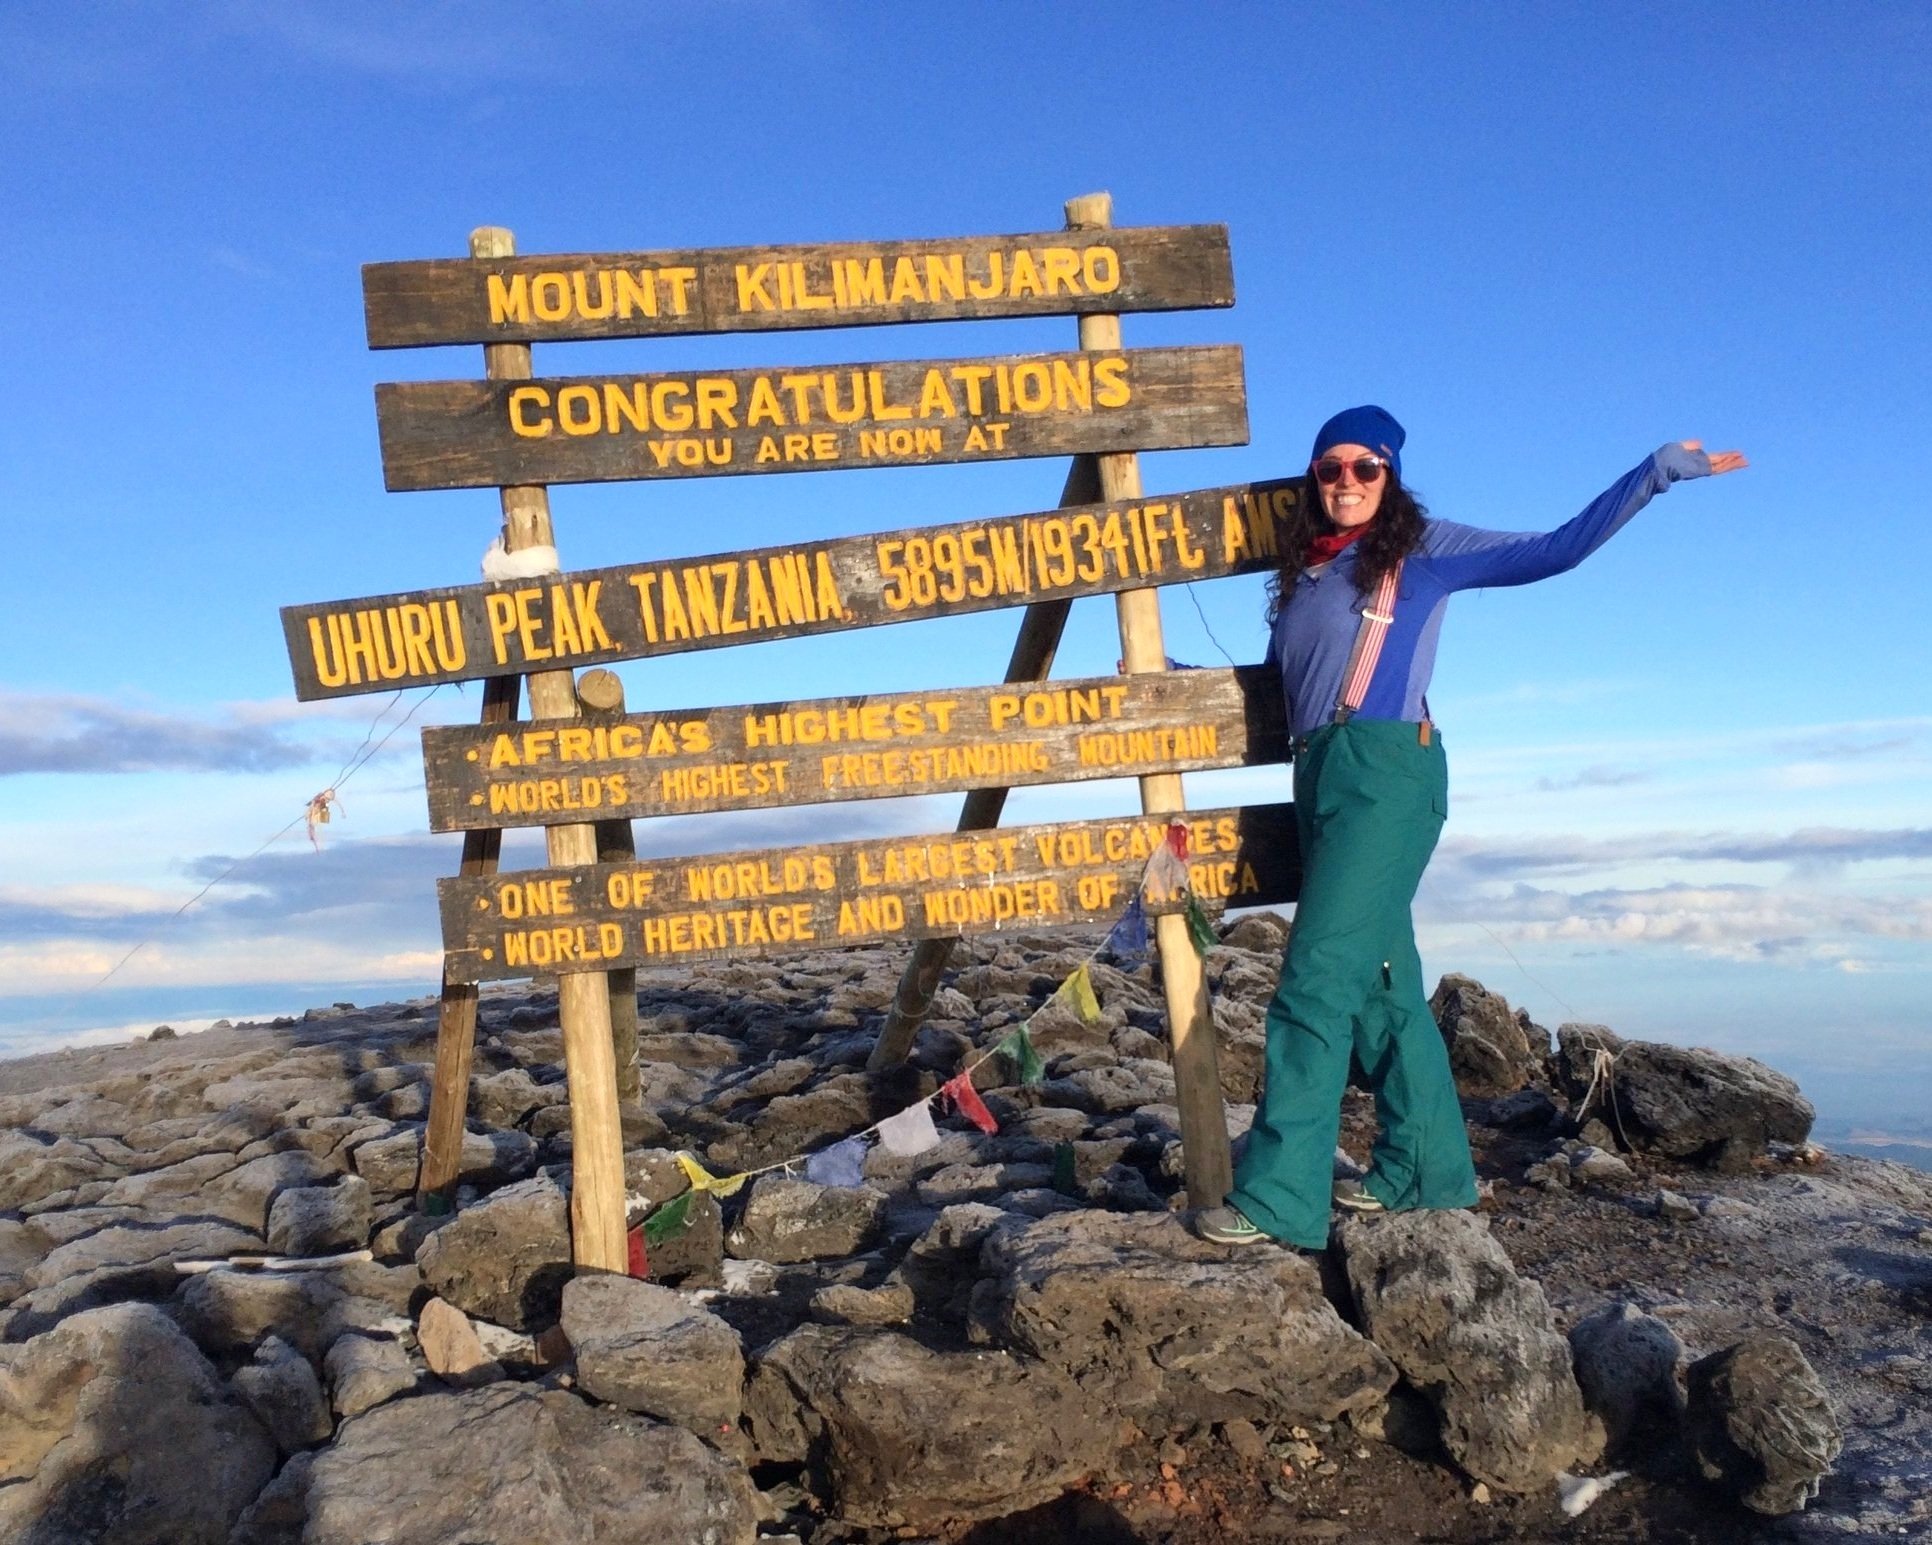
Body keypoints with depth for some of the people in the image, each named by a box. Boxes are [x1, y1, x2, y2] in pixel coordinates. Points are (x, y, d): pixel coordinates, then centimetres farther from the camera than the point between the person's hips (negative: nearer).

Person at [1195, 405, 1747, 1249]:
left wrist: (1658, 469, -4)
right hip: (1321, 776, 7)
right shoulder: (1302, 572, 20)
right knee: (1379, 981, 10)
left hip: (1384, 770, -7)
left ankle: (1278, 1195, -13)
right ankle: (1426, 1170, 20)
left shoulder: (1424, 548, 5)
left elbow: (1558, 548, 0)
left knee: (1318, 978, -14)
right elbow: (1272, 681, 25)